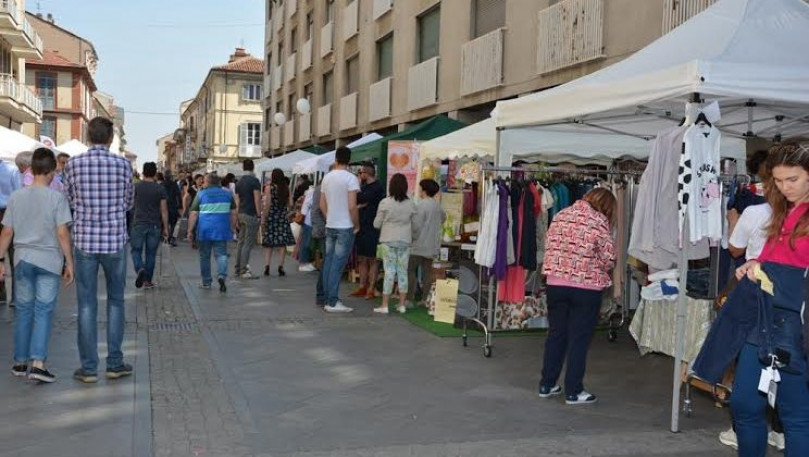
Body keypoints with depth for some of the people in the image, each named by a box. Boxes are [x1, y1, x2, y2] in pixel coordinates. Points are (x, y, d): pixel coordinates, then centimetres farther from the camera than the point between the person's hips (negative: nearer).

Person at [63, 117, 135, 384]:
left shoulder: (73, 164, -3)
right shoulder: (122, 165, -5)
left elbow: (71, 201, 8)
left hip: (85, 241, 1)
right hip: (115, 241, 0)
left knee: (87, 305, 5)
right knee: (115, 302, 12)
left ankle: (89, 368, 9)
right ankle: (114, 363, 14)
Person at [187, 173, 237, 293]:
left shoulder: (201, 194, 1)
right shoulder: (227, 194, 8)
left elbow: (193, 214, -3)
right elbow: (233, 213, 11)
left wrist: (190, 230, 0)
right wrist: (233, 227, 20)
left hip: (204, 230, -1)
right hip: (222, 230, 1)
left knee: (204, 256, 11)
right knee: (221, 254, 1)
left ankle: (206, 282, 17)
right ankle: (222, 275, -24)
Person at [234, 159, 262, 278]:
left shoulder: (239, 182, 12)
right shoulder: (254, 181, -10)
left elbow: (237, 200, 15)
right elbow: (257, 199, -15)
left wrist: (237, 217, 19)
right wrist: (259, 215, -10)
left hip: (241, 214, 8)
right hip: (251, 215, -8)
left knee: (240, 242, 13)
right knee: (248, 244, -6)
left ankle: (238, 269, 16)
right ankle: (243, 270, -7)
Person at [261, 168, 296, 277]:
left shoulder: (270, 187, -7)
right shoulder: (286, 188, 2)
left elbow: (267, 205, -9)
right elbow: (289, 204, 4)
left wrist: (263, 218, -5)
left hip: (271, 217, -2)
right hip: (283, 218, 2)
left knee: (268, 243, 5)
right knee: (282, 243, 4)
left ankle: (267, 267, -1)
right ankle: (280, 267, -1)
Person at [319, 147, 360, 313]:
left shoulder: (327, 177, 7)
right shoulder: (350, 178, -13)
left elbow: (322, 204, 11)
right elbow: (352, 206, -17)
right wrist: (357, 225, -5)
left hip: (330, 226, 6)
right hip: (345, 227, -6)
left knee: (329, 262, 12)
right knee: (338, 264, -5)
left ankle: (327, 299, 18)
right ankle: (332, 302, -4)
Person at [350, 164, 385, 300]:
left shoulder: (377, 188, -8)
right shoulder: (363, 187, 16)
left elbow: (362, 199, -17)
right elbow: (355, 202, 14)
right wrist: (359, 205, -6)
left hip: (372, 228, -8)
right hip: (361, 227, 8)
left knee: (372, 259, -3)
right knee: (362, 259, 9)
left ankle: (371, 289, -1)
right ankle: (362, 287, 15)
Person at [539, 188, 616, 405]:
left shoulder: (560, 216, 7)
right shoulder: (600, 221, -8)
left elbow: (549, 245, 9)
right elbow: (608, 258, -9)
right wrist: (597, 270, 11)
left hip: (555, 283, 5)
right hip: (586, 287, -5)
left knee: (556, 334, 14)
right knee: (579, 338, 4)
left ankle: (546, 385, 21)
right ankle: (573, 392, 10)